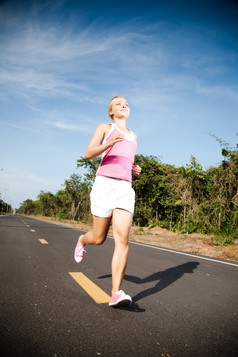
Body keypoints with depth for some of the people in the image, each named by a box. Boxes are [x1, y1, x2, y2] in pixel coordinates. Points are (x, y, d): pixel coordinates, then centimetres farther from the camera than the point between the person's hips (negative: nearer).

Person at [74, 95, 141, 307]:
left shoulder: (133, 136, 24)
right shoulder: (105, 128, 10)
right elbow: (88, 154, -2)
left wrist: (134, 169, 13)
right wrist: (109, 143, -19)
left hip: (125, 188, 3)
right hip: (105, 184, -3)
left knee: (122, 238, -14)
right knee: (98, 239, 6)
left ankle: (116, 293, -14)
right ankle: (82, 240, 43)